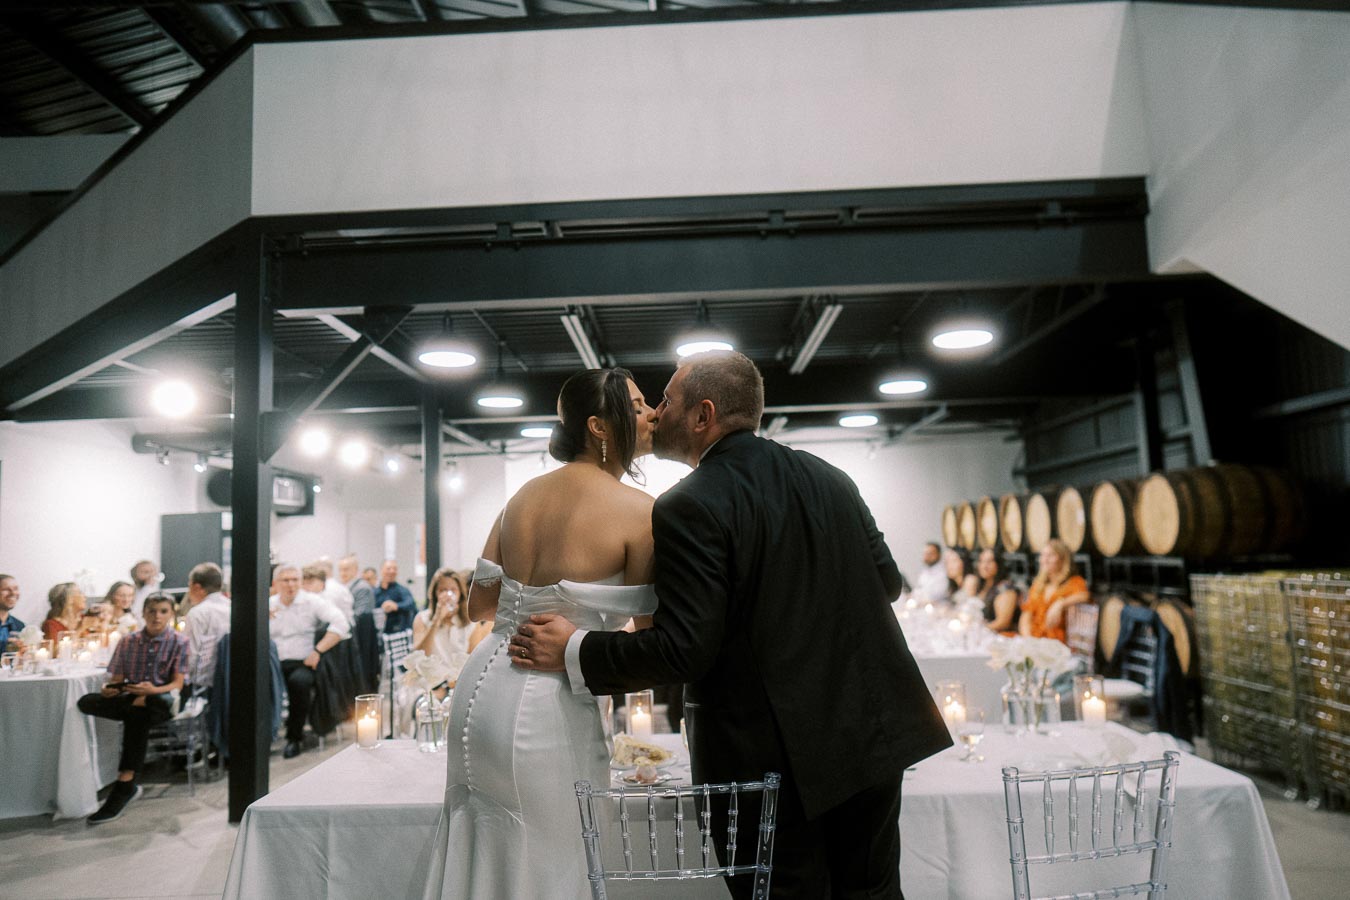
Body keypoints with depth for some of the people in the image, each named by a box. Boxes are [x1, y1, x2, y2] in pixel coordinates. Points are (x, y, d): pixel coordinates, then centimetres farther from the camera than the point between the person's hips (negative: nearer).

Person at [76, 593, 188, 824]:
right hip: (130, 698, 4)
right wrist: (109, 690, -17)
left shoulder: (178, 642, -1)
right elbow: (117, 680, 7)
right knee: (86, 703, -22)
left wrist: (153, 690, -26)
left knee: (137, 715, -37)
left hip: (164, 700, -4)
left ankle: (125, 785, -28)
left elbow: (177, 684, -6)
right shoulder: (128, 642, 9)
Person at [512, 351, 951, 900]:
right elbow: (887, 581, 9)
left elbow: (683, 650, -20)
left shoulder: (688, 509, -17)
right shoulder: (828, 478, 3)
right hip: (869, 731, 6)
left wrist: (573, 651, -9)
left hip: (772, 753, -6)